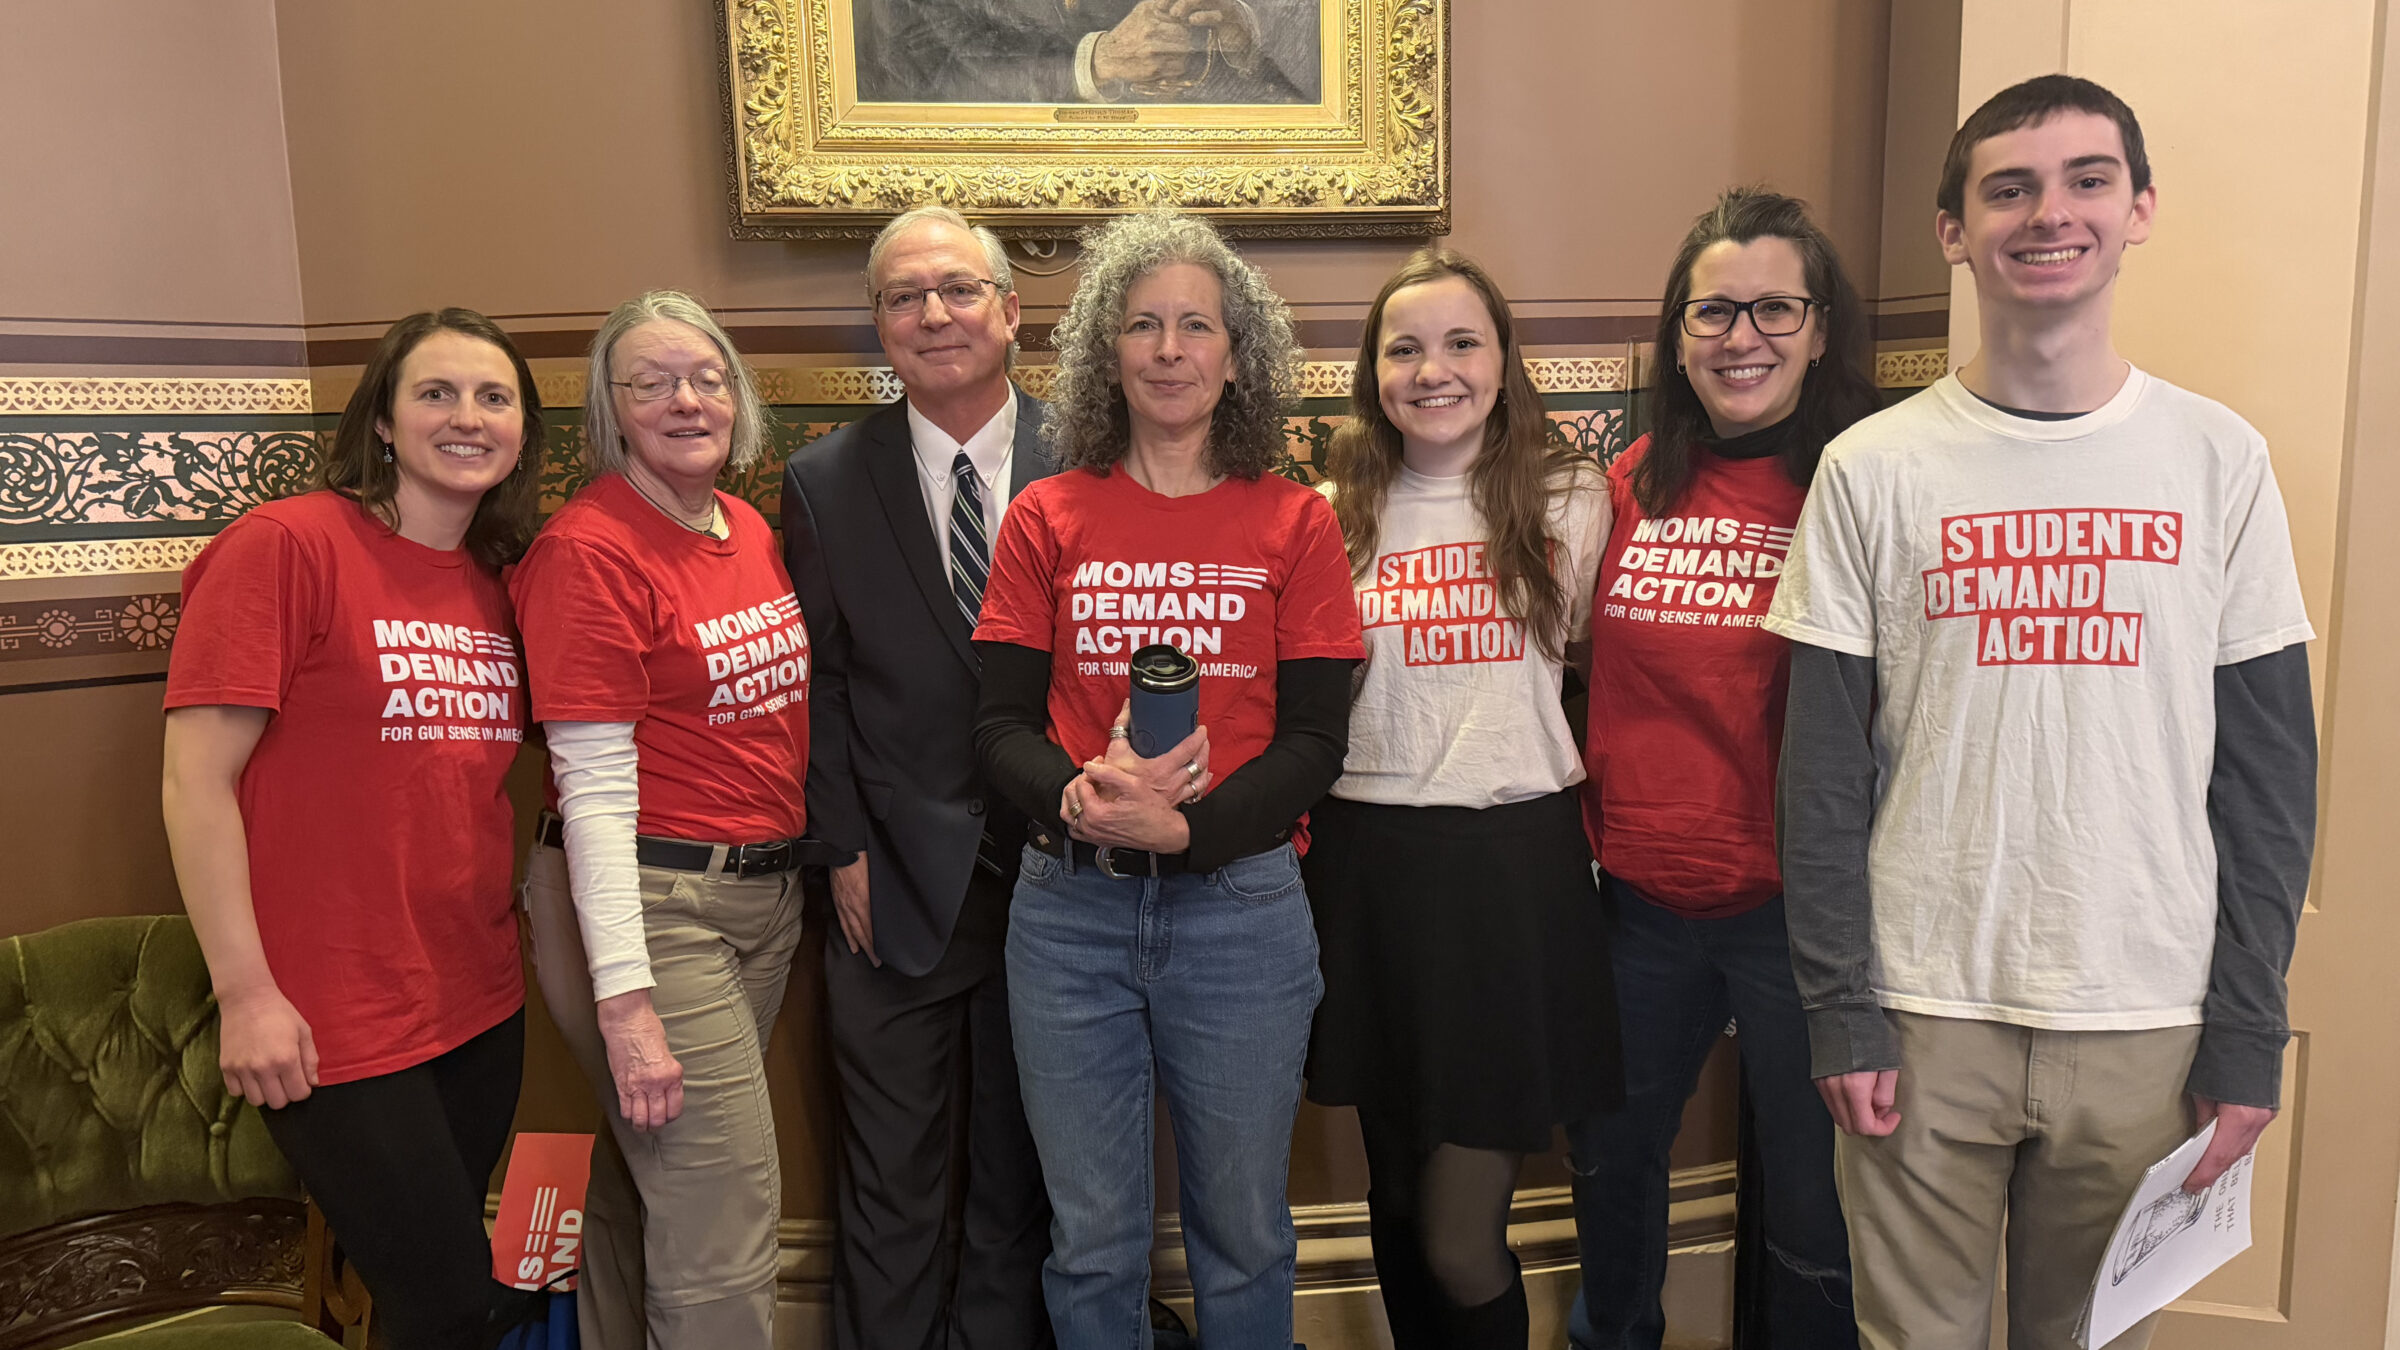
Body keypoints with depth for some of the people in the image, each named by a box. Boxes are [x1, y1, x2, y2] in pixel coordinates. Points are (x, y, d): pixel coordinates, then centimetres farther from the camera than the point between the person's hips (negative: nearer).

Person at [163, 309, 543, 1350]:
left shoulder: (496, 586, 8)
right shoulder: (284, 544, -11)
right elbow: (196, 781, -13)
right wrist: (246, 994, -15)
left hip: (479, 1005, 6)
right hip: (334, 1026, -6)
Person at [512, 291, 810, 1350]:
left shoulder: (751, 529, 9)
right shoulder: (588, 549, -13)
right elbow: (594, 788, -17)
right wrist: (626, 1005, -19)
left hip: (766, 894, 7)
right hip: (649, 903, -7)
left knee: (646, 1175, 20)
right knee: (726, 1226, -2)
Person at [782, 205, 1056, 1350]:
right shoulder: (825, 481, 3)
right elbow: (818, 683, 3)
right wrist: (844, 847, -3)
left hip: (1053, 873, 0)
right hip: (894, 885, 0)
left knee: (1022, 1175, 15)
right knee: (890, 1185, 13)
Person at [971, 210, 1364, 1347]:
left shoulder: (1295, 524, 1)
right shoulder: (1047, 519, 4)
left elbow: (1314, 740, -3)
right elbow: (1000, 721, 2)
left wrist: (1188, 826, -18)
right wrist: (1075, 798, -19)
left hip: (1241, 903, 0)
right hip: (1071, 904, 1)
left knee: (1243, 1231, 14)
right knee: (1091, 1238, 13)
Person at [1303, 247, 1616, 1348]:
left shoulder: (1570, 499, 4)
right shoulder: (1332, 519, 7)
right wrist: (1303, 835, 4)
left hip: (1517, 864, -2)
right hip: (1371, 867, 2)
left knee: (1461, 1241, -4)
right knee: (1399, 1208, 15)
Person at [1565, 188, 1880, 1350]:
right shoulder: (1632, 484, 4)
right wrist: (1586, 838, 8)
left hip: (1796, 904, -5)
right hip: (1639, 894, 5)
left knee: (1811, 1204, 12)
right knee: (1609, 1157, 24)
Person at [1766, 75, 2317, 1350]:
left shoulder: (2217, 458, 1)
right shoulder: (1872, 469, -3)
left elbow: (2267, 770, 2)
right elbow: (1823, 769, -3)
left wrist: (2248, 1033, -1)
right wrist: (1839, 1009, -6)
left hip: (2145, 1021, 1)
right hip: (1922, 1014, -1)